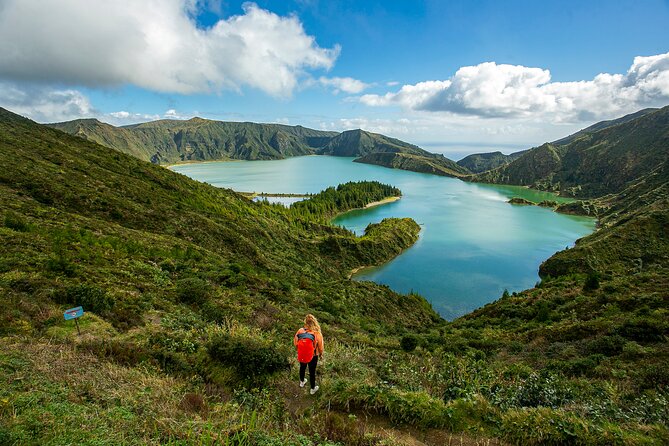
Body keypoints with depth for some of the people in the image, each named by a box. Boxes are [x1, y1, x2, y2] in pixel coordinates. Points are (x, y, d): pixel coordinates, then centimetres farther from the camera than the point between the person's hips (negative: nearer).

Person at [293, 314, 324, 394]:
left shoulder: (300, 331, -22)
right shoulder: (317, 334, -28)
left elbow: (295, 343, -7)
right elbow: (320, 347, -15)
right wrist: (321, 354, 7)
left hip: (301, 355, 2)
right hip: (313, 357, -2)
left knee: (302, 368, 30)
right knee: (312, 372, 21)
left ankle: (302, 382, 56)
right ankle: (313, 389, 42)